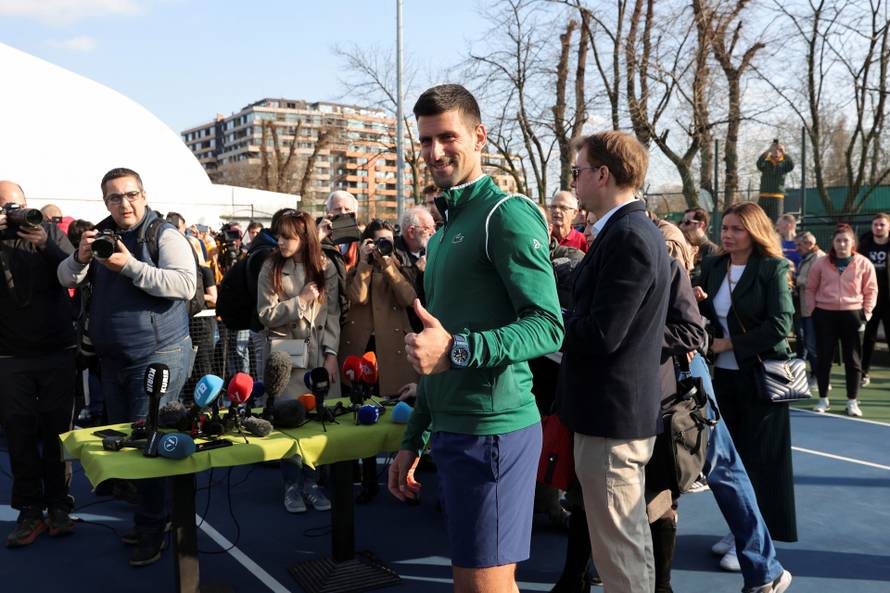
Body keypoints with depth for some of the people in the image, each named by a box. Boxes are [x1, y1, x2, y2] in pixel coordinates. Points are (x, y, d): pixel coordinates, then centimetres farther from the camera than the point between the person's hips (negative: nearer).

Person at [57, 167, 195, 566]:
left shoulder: (165, 235, -8)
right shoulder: (102, 237, 11)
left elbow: (185, 284, -22)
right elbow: (67, 279, 9)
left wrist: (132, 267, -27)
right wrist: (81, 256, -12)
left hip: (158, 354, -7)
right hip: (112, 359, 7)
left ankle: (152, 528, 6)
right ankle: (147, 515, 28)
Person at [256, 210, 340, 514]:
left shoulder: (325, 268, 2)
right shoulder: (271, 268, -1)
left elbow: (333, 315, 2)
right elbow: (266, 315, -5)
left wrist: (331, 355, -4)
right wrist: (301, 301, -12)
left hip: (317, 352, 1)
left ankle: (311, 480, 15)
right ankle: (292, 483, 12)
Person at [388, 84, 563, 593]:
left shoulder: (507, 214, -10)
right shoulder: (447, 229, 18)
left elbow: (548, 326, -18)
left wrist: (458, 348, -30)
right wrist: (415, 440, 20)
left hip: (493, 429, -9)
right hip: (452, 427, 9)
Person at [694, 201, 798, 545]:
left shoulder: (773, 268, -9)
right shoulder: (712, 267, 8)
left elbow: (780, 324, -16)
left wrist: (729, 344, -14)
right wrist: (701, 303, -7)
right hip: (725, 375, 6)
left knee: (759, 460, 1)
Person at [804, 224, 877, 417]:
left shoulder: (863, 263, -1)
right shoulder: (821, 263, 1)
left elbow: (871, 291, 4)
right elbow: (811, 289, 8)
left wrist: (866, 313, -3)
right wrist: (812, 310, 1)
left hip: (852, 314, -1)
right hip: (824, 314, 1)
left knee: (852, 359, 4)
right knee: (823, 357, 6)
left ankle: (852, 402, 14)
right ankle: (823, 399, 18)